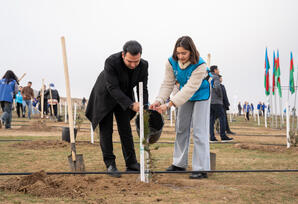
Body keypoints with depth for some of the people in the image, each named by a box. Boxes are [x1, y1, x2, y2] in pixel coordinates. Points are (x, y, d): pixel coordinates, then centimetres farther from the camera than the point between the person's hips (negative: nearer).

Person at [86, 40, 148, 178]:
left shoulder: (143, 65, -20)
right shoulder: (111, 62, -34)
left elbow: (143, 89, -13)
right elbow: (113, 88, -34)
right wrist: (131, 104, -41)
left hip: (124, 97, 4)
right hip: (105, 96, -3)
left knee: (126, 130, 5)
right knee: (106, 130, -5)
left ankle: (131, 163, 11)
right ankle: (110, 164, 0)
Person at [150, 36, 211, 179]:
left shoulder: (200, 65, -34)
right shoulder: (172, 62, -18)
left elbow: (190, 88, -39)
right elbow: (168, 84, -16)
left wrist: (169, 104, -45)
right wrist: (159, 100, -34)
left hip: (201, 96, -6)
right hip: (185, 96, 6)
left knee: (199, 131, -12)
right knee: (181, 128, 10)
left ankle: (201, 168, -10)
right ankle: (180, 163, 22)